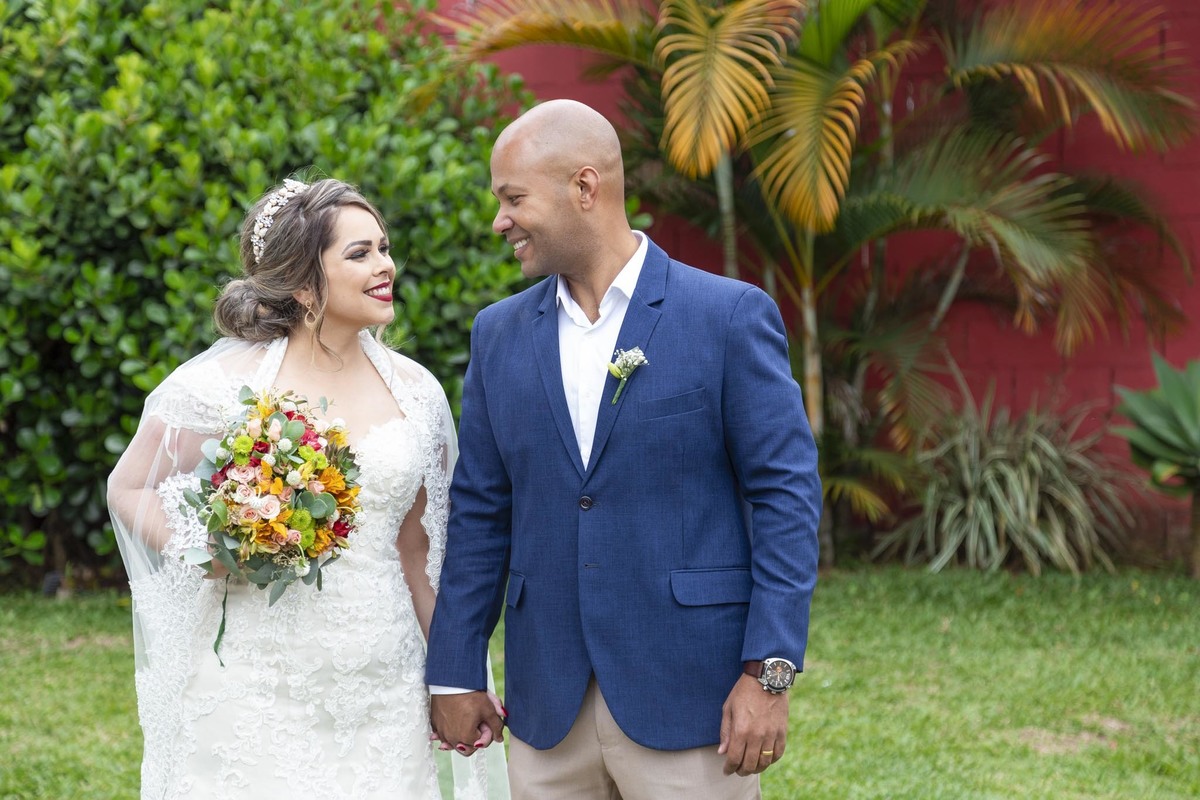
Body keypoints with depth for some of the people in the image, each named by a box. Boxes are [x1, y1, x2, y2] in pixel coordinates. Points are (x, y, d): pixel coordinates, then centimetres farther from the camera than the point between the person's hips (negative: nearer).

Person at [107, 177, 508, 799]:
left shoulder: (414, 392, 7)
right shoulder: (228, 384, -6)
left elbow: (417, 551, 13)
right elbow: (129, 488, 5)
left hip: (384, 693, 4)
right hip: (257, 690, -3)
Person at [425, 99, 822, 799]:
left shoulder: (730, 316, -4)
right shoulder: (500, 334, 9)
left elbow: (786, 494, -6)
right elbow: (480, 511, 12)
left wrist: (769, 674, -12)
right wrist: (455, 671, 9)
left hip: (688, 699, -4)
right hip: (548, 711, 4)